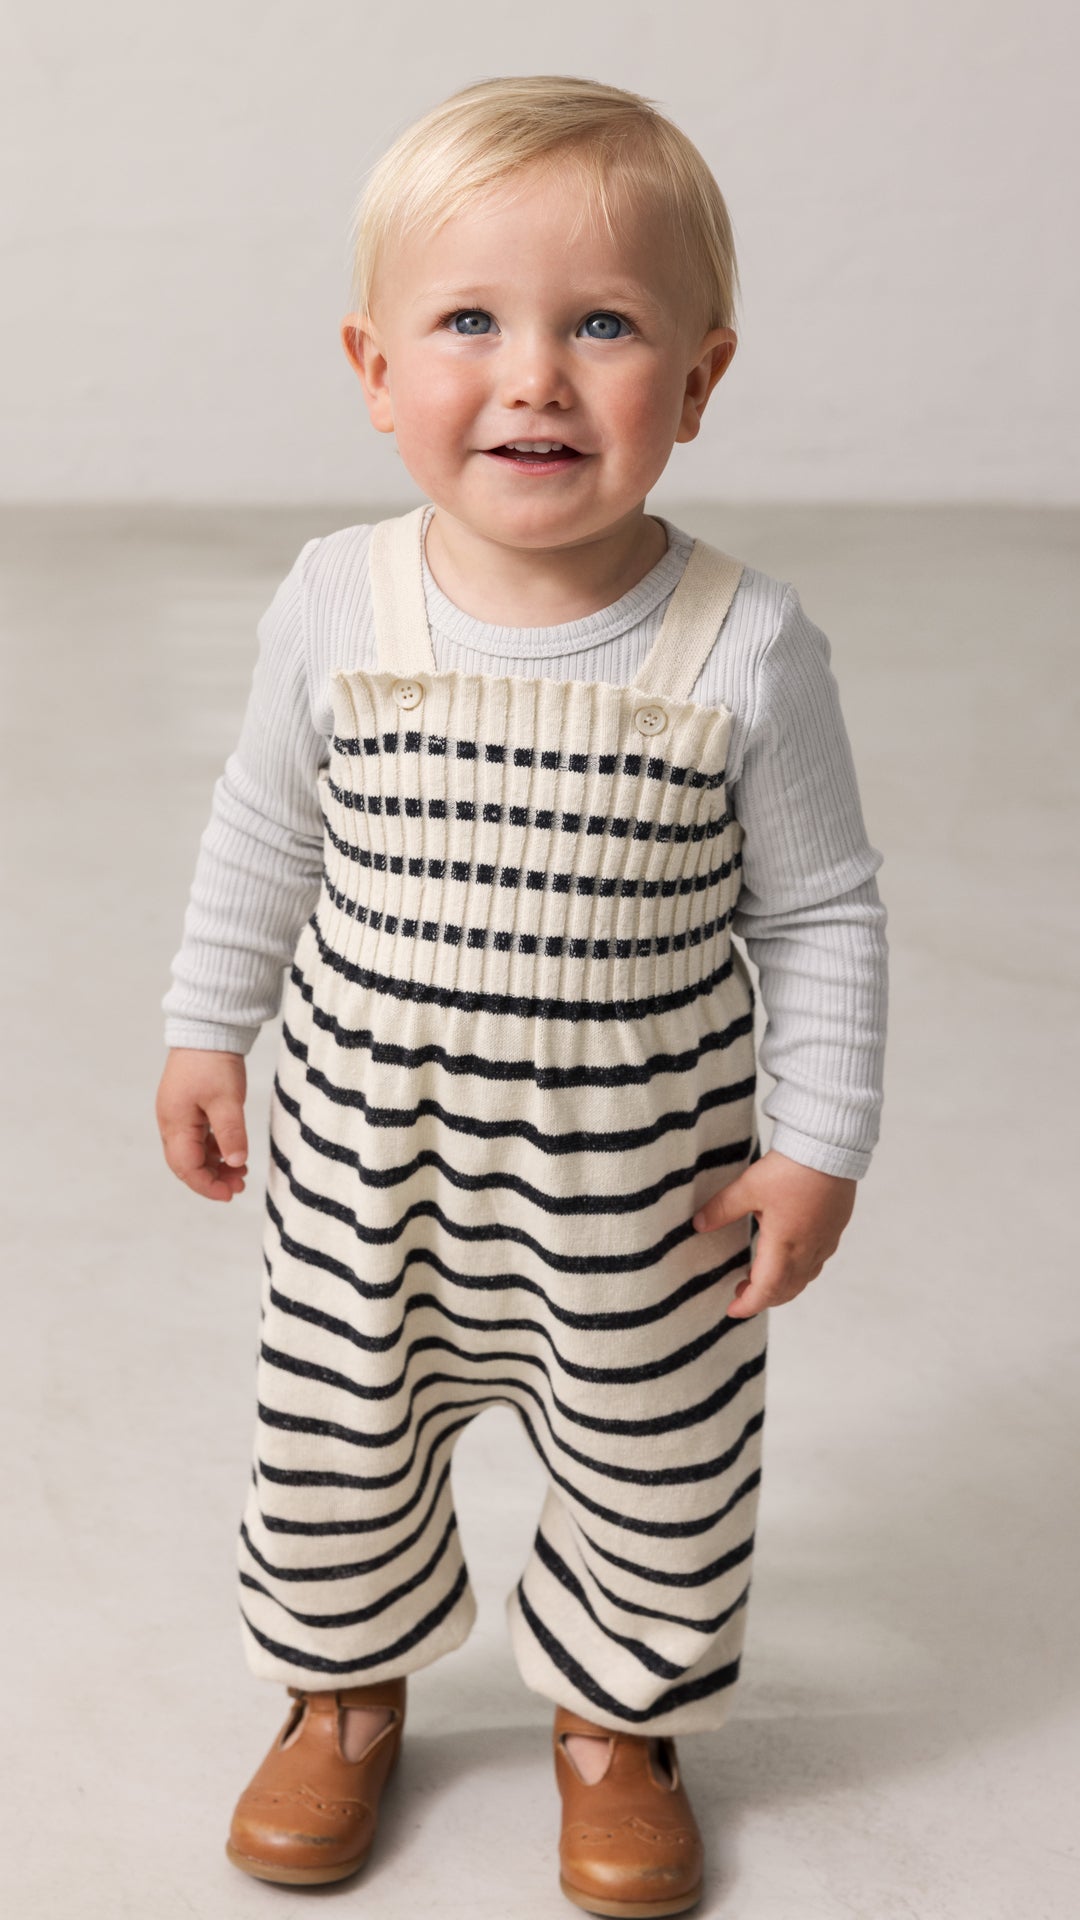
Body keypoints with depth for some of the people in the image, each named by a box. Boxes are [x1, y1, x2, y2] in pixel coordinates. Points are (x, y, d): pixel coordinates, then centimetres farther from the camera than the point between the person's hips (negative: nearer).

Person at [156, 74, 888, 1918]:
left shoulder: (748, 649, -17)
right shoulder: (336, 607, -11)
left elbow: (820, 912, -6)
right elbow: (262, 835, 5)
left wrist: (818, 1146, -6)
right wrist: (205, 1030, 9)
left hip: (641, 1173, -1)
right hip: (369, 1143, 2)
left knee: (660, 1464, 15)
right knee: (335, 1425, 18)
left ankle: (614, 1715, 45)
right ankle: (345, 1686, 47)